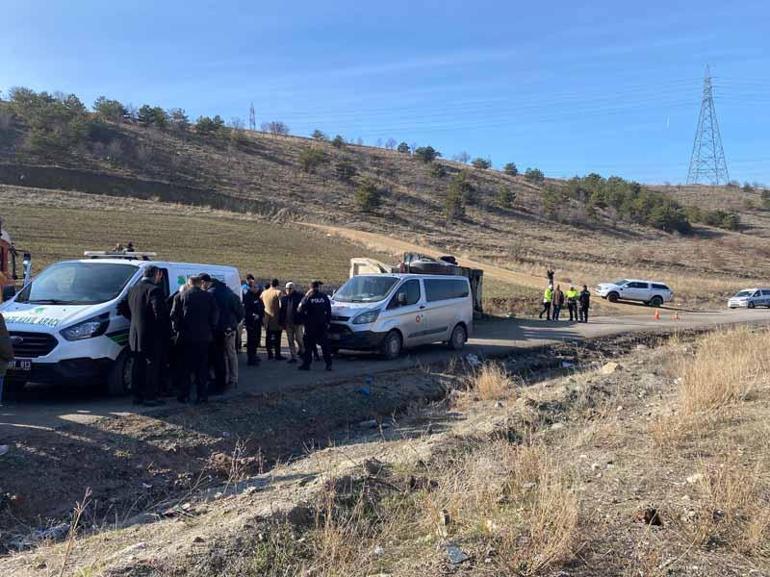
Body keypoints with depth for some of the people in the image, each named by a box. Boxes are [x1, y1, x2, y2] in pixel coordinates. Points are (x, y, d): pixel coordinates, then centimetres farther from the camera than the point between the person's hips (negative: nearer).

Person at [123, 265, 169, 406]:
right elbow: (159, 312, -23)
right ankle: (150, 397, 3)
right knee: (152, 367, 1)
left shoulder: (133, 289, 10)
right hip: (153, 336, -8)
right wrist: (166, 330, -9)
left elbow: (126, 310, 16)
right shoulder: (154, 290, -17)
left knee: (138, 366, 14)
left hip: (135, 336, 8)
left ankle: (137, 396, 21)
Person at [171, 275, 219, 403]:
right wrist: (211, 330, 10)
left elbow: (174, 315, -2)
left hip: (186, 337, 0)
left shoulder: (180, 296, -1)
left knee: (185, 366, 9)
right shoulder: (209, 296, 0)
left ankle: (184, 395, 11)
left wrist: (177, 331, 9)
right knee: (202, 367, 7)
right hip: (204, 337, 0)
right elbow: (215, 315, 0)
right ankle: (201, 395, 9)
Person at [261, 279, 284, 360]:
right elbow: (281, 305, -17)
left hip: (267, 318, 5)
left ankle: (269, 354, 18)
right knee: (277, 337, 1)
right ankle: (277, 355, 3)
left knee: (268, 337, 13)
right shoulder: (278, 292, -11)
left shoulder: (264, 293, 5)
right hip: (276, 318, -5)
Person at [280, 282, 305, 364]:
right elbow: (281, 310, 8)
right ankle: (293, 357, 14)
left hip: (297, 322, -4)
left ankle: (302, 351, 27)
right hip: (287, 322, 4)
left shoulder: (299, 296, -5)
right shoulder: (284, 298, 7)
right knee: (290, 341, 7)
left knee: (298, 338, -1)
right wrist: (281, 323, 4)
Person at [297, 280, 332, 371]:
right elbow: (329, 311, 6)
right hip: (322, 325, 2)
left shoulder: (307, 298, -7)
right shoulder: (324, 297, 2)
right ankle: (328, 364, 4)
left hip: (310, 325, -2)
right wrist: (327, 322, 12)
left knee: (308, 345, 4)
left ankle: (306, 364, 4)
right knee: (325, 345, 6)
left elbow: (300, 310, -5)